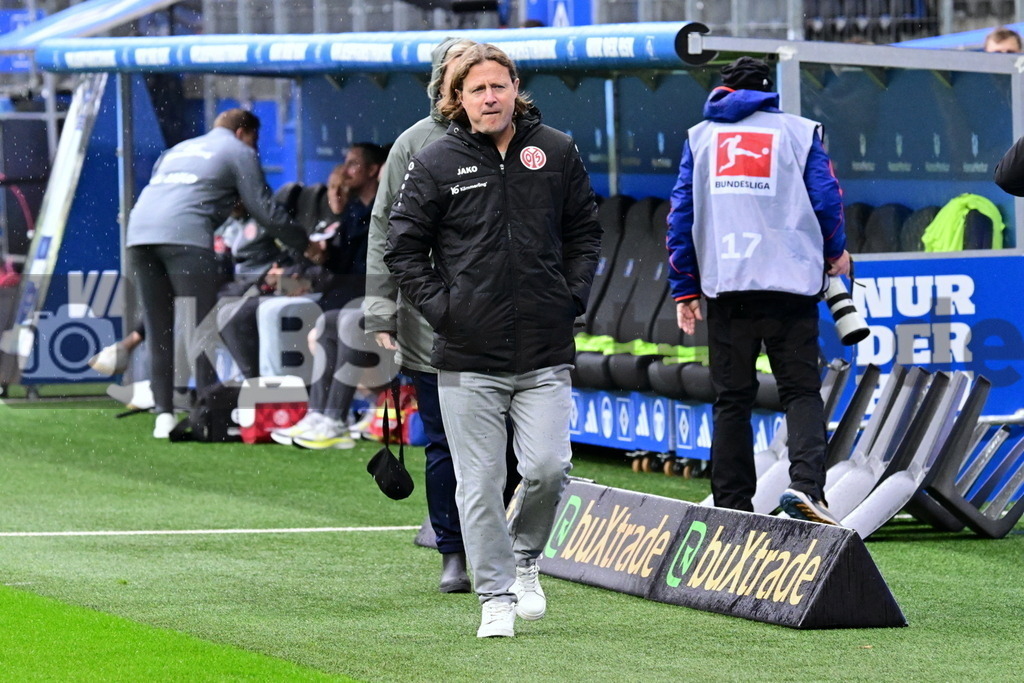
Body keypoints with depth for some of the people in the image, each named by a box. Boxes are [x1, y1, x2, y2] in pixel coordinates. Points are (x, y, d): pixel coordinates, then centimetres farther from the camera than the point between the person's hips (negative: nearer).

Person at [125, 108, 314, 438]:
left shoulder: (178, 150, 35)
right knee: (203, 327, -4)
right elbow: (264, 209, 9)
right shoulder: (239, 152, 15)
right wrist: (305, 244, 19)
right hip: (185, 235, -6)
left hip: (139, 234, 6)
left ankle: (163, 414, 6)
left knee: (158, 332, 9)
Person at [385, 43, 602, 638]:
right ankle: (496, 595, 10)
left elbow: (586, 231, 16)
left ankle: (525, 556, 20)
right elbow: (403, 247, 5)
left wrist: (573, 296, 5)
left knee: (548, 468, -8)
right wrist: (439, 307, -4)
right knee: (480, 483, 0)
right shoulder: (435, 164, 0)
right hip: (469, 355, -1)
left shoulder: (556, 152, 6)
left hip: (545, 353, 1)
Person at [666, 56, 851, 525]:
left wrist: (684, 290, 12)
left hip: (725, 286, 2)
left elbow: (681, 212, 9)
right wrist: (835, 252, 22)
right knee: (801, 390, -1)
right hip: (790, 283, -2)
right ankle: (805, 484, -23)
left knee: (731, 398, 8)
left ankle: (732, 504, 5)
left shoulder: (699, 137, 14)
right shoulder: (799, 132, 10)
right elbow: (825, 197, 2)